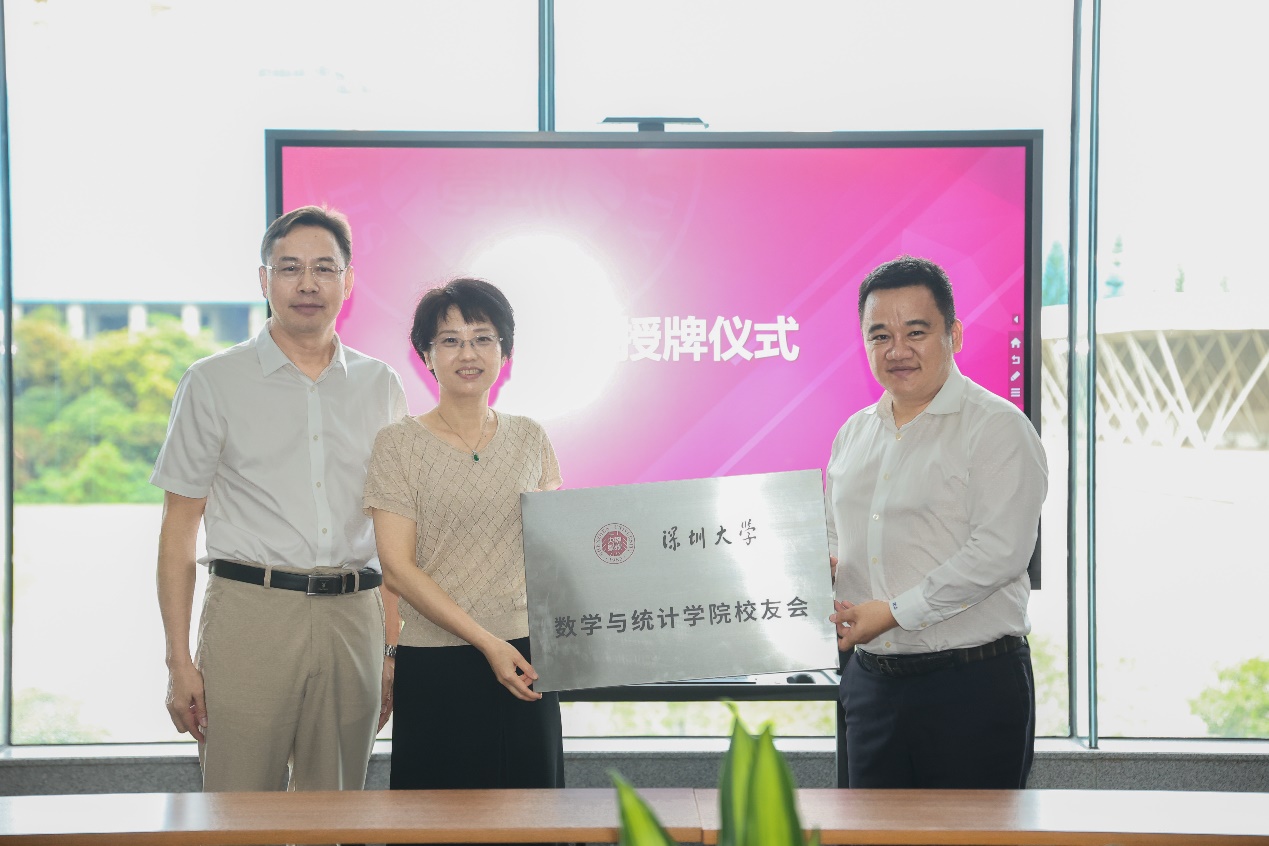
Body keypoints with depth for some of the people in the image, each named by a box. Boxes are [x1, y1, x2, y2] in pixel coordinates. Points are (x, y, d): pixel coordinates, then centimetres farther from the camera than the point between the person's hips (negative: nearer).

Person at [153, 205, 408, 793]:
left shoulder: (381, 386, 12)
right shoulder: (213, 383, 4)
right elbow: (178, 529, 2)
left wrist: (395, 652, 6)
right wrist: (179, 661, -5)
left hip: (353, 621, 3)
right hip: (250, 612, -2)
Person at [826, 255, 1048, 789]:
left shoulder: (997, 428, -7)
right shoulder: (853, 434, 15)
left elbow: (998, 552, -17)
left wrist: (894, 612, -18)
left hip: (973, 686, -6)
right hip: (870, 681, 6)